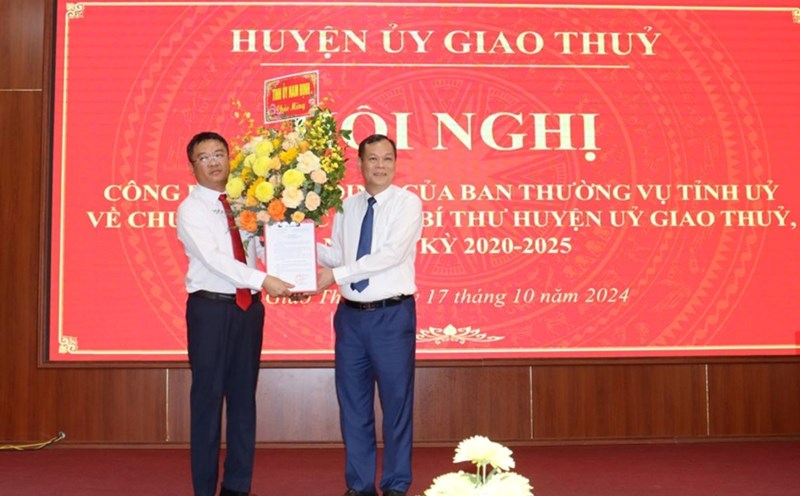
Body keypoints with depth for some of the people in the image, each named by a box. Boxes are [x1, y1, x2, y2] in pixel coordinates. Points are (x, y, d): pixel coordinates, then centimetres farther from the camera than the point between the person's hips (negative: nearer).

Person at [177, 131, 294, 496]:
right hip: (211, 307, -5)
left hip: (248, 307, 5)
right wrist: (263, 281, -25)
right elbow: (213, 258, -17)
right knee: (208, 396, 0)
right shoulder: (191, 209, -5)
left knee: (244, 396, 9)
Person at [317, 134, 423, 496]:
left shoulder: (408, 203, -6)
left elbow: (392, 254, -18)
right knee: (352, 402, 9)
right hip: (351, 314, 5)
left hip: (392, 316, -5)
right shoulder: (347, 207, 10)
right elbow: (337, 255, 9)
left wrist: (336, 275, -21)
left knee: (396, 401, 3)